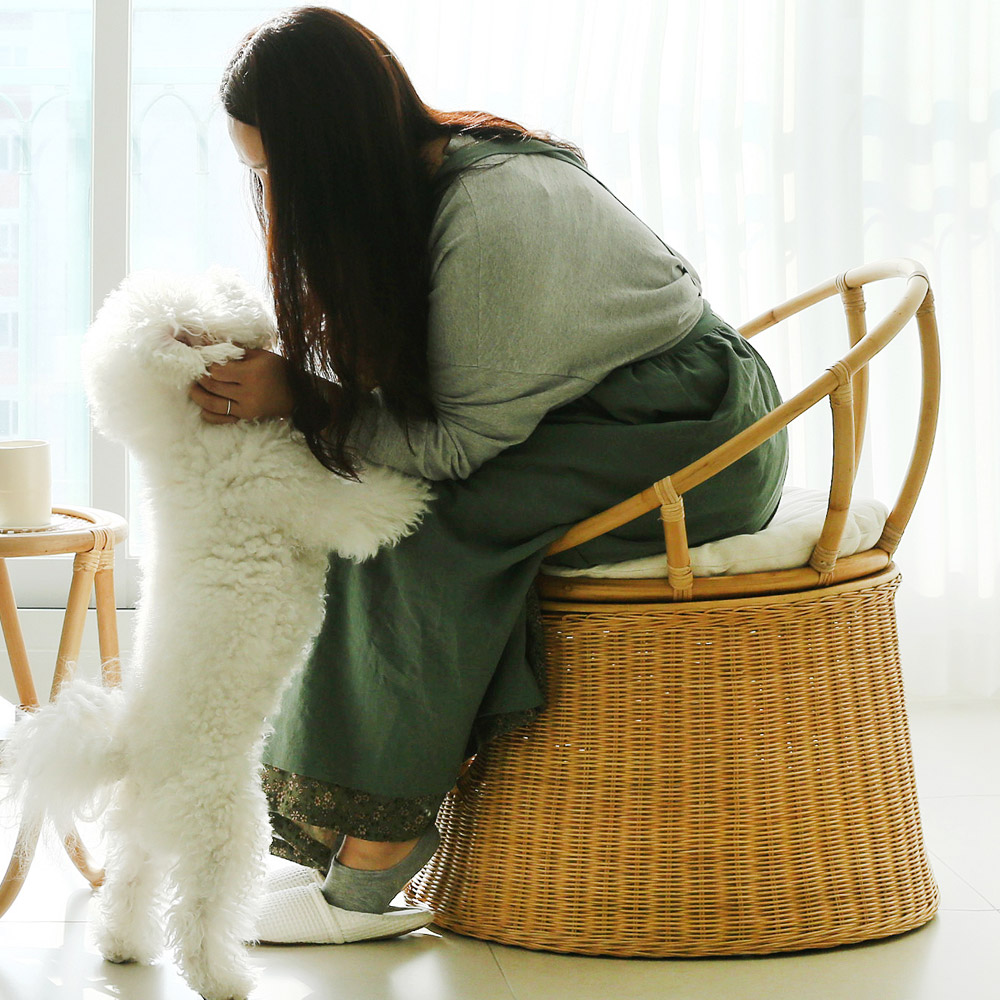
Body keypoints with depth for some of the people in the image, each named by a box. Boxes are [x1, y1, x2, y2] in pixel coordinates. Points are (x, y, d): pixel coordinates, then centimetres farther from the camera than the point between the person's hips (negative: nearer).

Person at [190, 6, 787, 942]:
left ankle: (375, 850, -15)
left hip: (695, 438, -9)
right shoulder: (418, 177, -1)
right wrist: (261, 376, -9)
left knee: (423, 521, -24)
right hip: (595, 423, 9)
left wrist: (296, 402, -20)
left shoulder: (496, 214, -28)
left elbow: (465, 438, -21)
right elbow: (401, 393, 3)